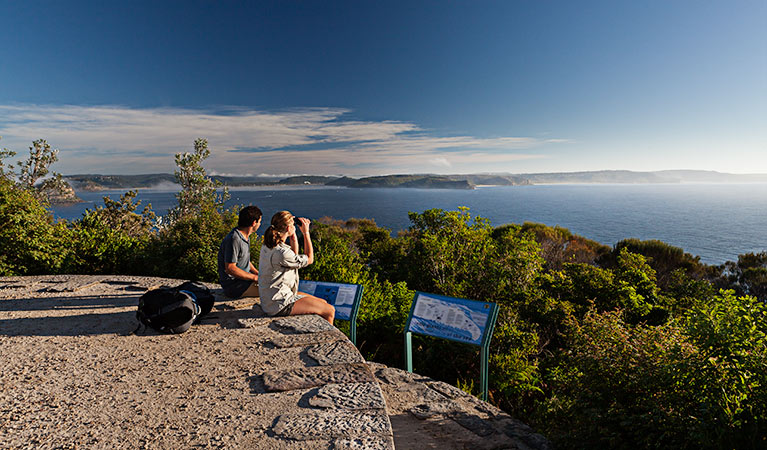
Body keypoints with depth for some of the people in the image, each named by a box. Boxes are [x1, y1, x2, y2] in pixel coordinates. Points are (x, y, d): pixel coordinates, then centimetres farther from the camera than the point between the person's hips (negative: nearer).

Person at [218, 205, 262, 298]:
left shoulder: (246, 237, 11)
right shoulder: (234, 239, -21)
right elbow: (230, 268, -24)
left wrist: (258, 274, 6)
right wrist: (255, 278, -19)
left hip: (244, 278, 10)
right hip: (233, 286, -10)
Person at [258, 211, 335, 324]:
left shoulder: (267, 246, 3)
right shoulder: (281, 252, -27)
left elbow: (295, 258, 17)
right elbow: (309, 259, -12)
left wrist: (293, 235, 8)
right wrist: (306, 232, -8)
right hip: (279, 305, -10)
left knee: (323, 303, 16)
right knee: (330, 311, -5)